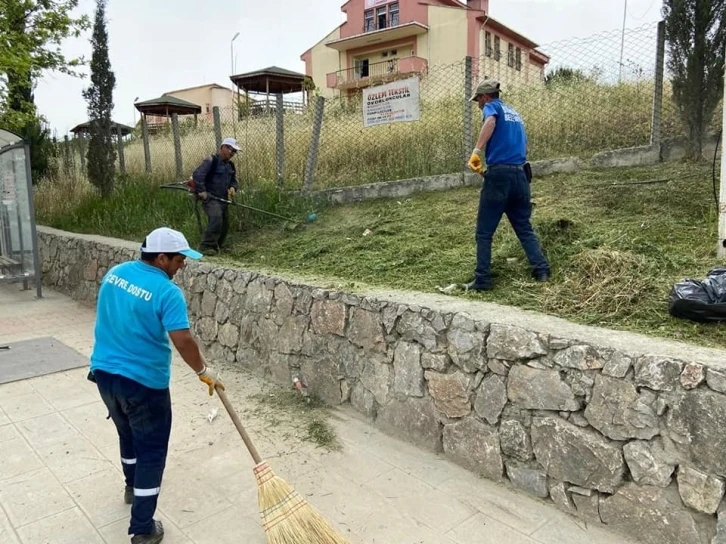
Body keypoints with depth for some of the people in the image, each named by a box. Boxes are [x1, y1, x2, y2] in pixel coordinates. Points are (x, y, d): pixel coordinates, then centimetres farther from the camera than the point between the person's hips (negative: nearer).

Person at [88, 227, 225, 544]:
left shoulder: (115, 273, 3)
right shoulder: (167, 292, -21)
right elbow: (183, 341, -24)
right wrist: (204, 372, -9)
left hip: (104, 373, 8)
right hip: (143, 383, -8)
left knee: (128, 434, 29)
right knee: (151, 452, 7)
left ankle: (132, 487, 52)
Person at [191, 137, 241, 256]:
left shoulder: (230, 165, 16)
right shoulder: (212, 160, -11)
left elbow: (234, 181, 25)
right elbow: (197, 174, -20)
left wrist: (233, 187, 2)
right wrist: (201, 191, -24)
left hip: (222, 199, 9)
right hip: (210, 198, -9)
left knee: (225, 225, 8)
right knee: (216, 219, -26)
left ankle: (215, 246, 25)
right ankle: (206, 246, -16)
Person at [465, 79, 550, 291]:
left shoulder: (491, 106, 3)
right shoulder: (514, 113, 25)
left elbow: (490, 122, -22)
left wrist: (476, 151, -29)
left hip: (499, 174, -7)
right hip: (521, 175, 7)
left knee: (484, 232, 0)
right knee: (524, 228, 14)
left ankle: (482, 280, -1)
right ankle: (542, 271, 6)